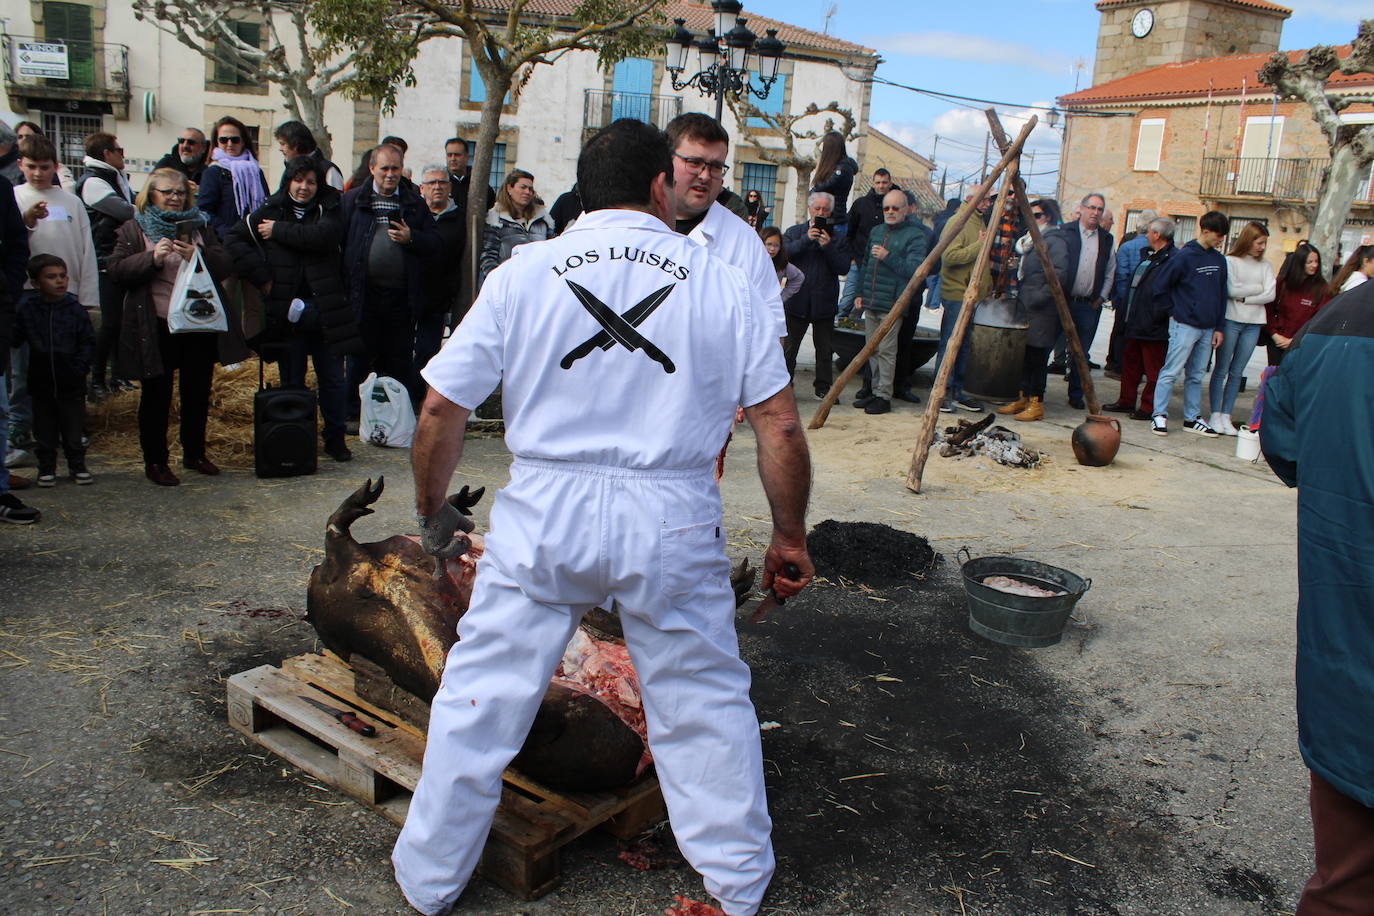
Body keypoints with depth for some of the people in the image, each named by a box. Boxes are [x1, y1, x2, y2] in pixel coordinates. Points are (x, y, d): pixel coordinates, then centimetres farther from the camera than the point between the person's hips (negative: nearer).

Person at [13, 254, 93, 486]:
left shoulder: (75, 309, -3)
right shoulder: (26, 308, -2)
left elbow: (88, 341, 0)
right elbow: (14, 338, 3)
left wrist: (80, 366, -9)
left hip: (71, 382, -1)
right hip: (41, 381, 1)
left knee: (73, 427, 9)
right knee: (45, 429, 10)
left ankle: (77, 466, 22)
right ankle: (46, 468, 22)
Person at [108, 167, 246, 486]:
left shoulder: (200, 226, 12)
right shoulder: (133, 229, 4)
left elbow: (225, 266, 3)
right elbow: (117, 270, -6)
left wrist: (198, 255, -16)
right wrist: (153, 258, -20)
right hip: (156, 327, -3)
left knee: (198, 393, 12)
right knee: (157, 395, 6)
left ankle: (195, 453, 27)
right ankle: (154, 461, 16)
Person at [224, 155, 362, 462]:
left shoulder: (329, 210, 5)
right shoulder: (269, 211, 7)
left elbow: (323, 236, -16)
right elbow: (233, 239, 2)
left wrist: (279, 230, -9)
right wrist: (261, 277, -6)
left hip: (325, 308, 0)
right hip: (286, 310, 0)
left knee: (332, 378, 4)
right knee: (292, 381, 6)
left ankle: (335, 438, 16)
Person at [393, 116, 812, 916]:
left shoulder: (522, 274, 1)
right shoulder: (724, 283, 1)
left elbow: (442, 410, 1)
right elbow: (781, 428, -1)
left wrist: (434, 513, 16)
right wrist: (790, 537, 11)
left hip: (544, 513, 0)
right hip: (674, 520, 1)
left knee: (482, 695, 15)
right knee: (704, 700, 17)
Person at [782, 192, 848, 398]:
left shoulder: (836, 237, 5)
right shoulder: (794, 232, 9)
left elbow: (843, 267, -5)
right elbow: (785, 253, -9)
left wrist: (828, 246, -16)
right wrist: (806, 239, -17)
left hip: (824, 303, 0)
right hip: (797, 301, 0)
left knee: (824, 348, 7)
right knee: (789, 346, 5)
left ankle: (823, 386, 16)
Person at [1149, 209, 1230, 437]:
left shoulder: (1219, 260, 11)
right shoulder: (1185, 256, -9)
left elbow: (1221, 295, 14)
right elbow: (1160, 285, -8)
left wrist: (1218, 327, 9)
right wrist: (1175, 311, -3)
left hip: (1207, 328, 6)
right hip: (1184, 325, -6)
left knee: (1196, 375, 11)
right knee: (1171, 372, -6)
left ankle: (1192, 418, 17)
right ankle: (1159, 415, 0)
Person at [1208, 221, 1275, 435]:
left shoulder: (1264, 266, 11)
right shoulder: (1230, 261, -1)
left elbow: (1270, 295, 1)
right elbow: (1232, 290, -12)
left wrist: (1245, 298, -8)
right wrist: (1258, 288, -1)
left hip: (1253, 323, 4)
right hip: (1231, 320, -4)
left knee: (1237, 372, 6)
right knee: (1221, 370, 0)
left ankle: (1226, 416, 9)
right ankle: (1215, 415, 5)